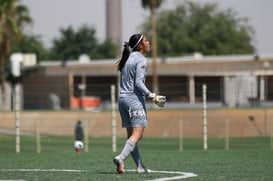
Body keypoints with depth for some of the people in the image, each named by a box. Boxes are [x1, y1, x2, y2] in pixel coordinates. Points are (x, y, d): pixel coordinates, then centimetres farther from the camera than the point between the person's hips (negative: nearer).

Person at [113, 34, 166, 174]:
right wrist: (152, 96, -18)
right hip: (135, 99, -8)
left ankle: (140, 166, 7)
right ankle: (121, 158, -29)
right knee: (137, 134, -11)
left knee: (131, 135, 7)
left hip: (122, 98, 8)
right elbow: (138, 83, -17)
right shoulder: (141, 60, -9)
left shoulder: (127, 59, 15)